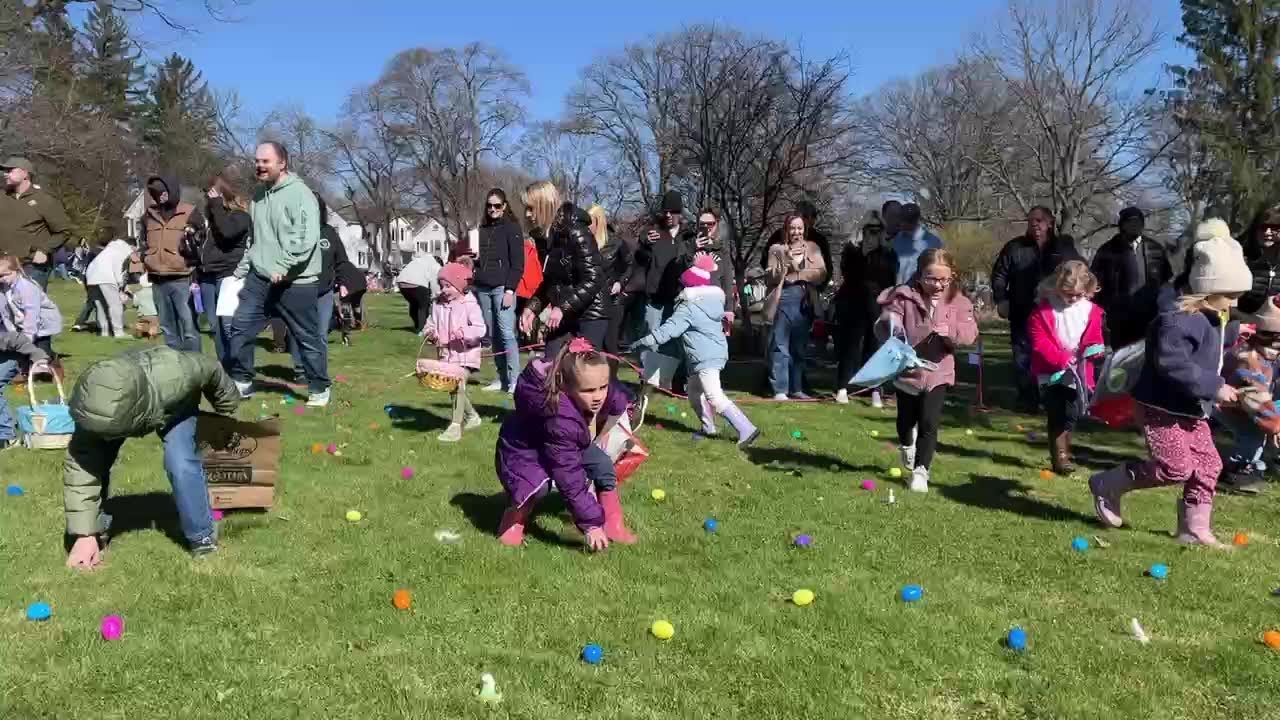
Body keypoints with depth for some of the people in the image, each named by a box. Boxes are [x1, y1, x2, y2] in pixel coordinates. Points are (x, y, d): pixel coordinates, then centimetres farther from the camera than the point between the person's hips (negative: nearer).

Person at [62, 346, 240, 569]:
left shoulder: (175, 376, -47)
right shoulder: (94, 409, -40)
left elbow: (212, 371, -24)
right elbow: (80, 469, -33)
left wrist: (227, 413, -4)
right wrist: (85, 534, -33)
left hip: (175, 407, -2)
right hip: (121, 408, 2)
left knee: (181, 464, -22)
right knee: (92, 462, -13)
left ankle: (202, 536, -2)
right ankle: (97, 528, 13)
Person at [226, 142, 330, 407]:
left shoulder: (300, 193, -11)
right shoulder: (258, 195, 14)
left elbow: (307, 238, -22)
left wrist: (282, 267, -26)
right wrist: (241, 270, 18)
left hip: (295, 283, -7)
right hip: (260, 278, 7)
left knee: (308, 338, 3)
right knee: (240, 328, 6)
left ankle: (319, 388, 18)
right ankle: (241, 382, 21)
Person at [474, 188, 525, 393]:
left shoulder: (512, 227, -1)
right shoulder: (483, 228, 17)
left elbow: (517, 262, -7)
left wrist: (510, 290, -14)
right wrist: (475, 282, 10)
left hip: (502, 287, -6)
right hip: (483, 288, 6)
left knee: (507, 333, -12)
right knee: (493, 335, 5)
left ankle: (514, 380, -12)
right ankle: (502, 378, 9)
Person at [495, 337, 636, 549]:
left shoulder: (606, 392, -25)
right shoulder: (560, 420, -44)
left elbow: (619, 403, 5)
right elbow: (571, 479, -40)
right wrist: (591, 525, -36)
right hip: (522, 450, -7)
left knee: (603, 465, -9)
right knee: (539, 485, -34)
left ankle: (614, 525, 5)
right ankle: (514, 519, -5)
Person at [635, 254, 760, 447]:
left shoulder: (688, 309, -12)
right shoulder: (713, 300, 12)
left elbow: (668, 330, -18)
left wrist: (642, 342, -14)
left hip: (706, 358, -10)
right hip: (716, 353, 10)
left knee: (715, 398, -15)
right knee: (695, 392, 21)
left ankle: (746, 429, -21)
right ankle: (708, 428, 28)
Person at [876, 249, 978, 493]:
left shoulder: (957, 301, -4)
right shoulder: (904, 296, -10)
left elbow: (970, 333, -11)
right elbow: (885, 322, -17)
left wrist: (950, 331, -31)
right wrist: (891, 324, -41)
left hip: (937, 373, 0)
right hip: (907, 371, 1)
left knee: (929, 423, -9)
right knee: (906, 420, 20)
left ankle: (921, 470, 2)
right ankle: (907, 446, 53)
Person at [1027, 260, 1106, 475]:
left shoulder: (1091, 311, 4)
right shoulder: (1044, 309, -8)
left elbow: (1095, 340, 11)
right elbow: (1039, 342, -13)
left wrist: (1093, 349, -13)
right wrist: (1062, 358, -23)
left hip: (1077, 374, 4)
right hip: (1052, 373, -4)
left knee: (1072, 415, 8)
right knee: (1057, 415, -8)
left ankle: (1062, 453, 26)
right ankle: (1059, 457, -2)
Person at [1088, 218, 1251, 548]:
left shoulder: (1209, 319, 10)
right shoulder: (1179, 320, -24)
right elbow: (1172, 363, -34)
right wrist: (1214, 387, -31)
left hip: (1190, 410, 10)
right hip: (1164, 407, -10)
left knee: (1208, 465, 9)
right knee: (1176, 467, -10)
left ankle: (1194, 528, 19)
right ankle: (1108, 485, 7)